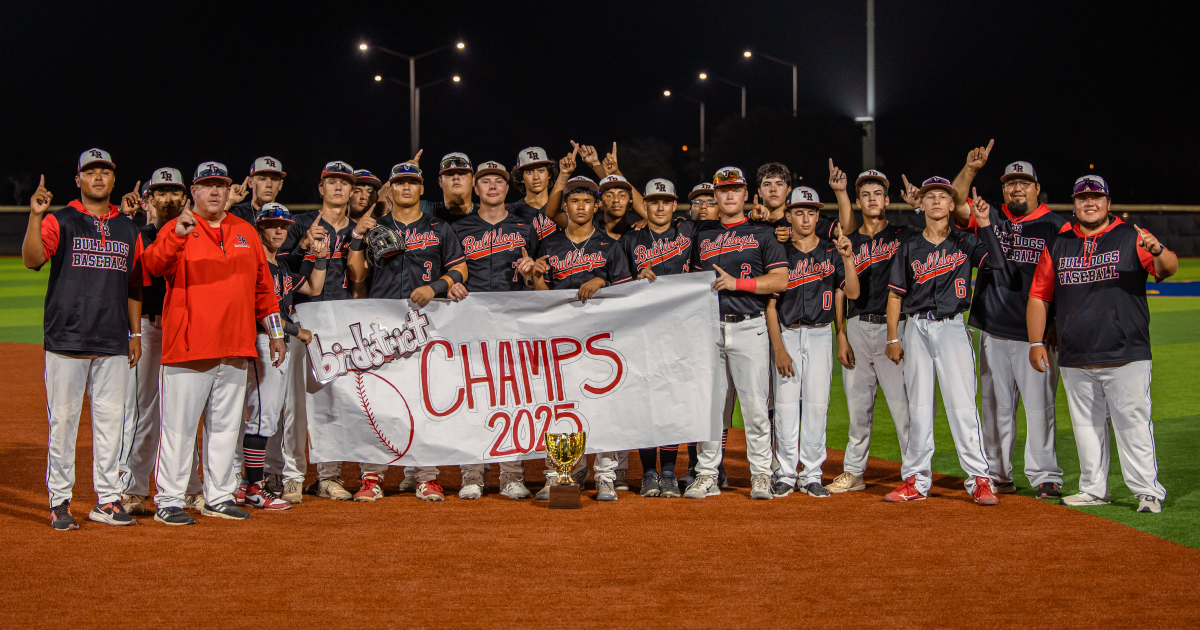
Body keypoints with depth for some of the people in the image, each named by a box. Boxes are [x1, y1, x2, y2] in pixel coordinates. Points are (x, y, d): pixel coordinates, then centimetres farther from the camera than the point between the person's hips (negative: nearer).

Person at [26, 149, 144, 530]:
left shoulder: (128, 229, 14)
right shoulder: (59, 222, 2)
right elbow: (32, 260, -15)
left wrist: (135, 333, 15)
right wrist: (35, 215, -27)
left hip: (113, 344, 4)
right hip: (66, 339, -4)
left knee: (110, 420, 5)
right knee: (63, 420, -2)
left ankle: (107, 500, 12)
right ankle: (59, 501, 7)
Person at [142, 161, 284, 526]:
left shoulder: (246, 232, 15)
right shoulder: (176, 229, 1)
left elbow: (263, 286, 19)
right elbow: (154, 265, -19)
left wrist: (275, 332, 16)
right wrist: (177, 235, -36)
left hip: (235, 346, 5)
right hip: (188, 346, -5)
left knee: (225, 424, 11)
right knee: (179, 425, -4)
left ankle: (219, 498, 20)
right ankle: (168, 500, 3)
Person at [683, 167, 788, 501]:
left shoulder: (762, 233, 7)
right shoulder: (702, 235, 17)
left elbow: (780, 280, -3)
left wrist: (737, 283, -11)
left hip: (748, 327, -3)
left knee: (755, 404, -5)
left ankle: (761, 474, 3)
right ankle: (707, 475, 9)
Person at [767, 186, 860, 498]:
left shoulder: (831, 252, 6)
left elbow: (852, 293, -4)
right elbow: (770, 305, -1)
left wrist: (848, 259, -18)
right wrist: (779, 349, -9)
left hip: (820, 335, 1)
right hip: (786, 334, -1)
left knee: (817, 404, 0)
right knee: (785, 405, -4)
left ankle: (812, 475, 7)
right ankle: (786, 474, 6)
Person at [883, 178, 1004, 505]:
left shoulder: (965, 243, 6)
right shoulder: (909, 248, 10)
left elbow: (997, 262, -12)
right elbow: (895, 294, 9)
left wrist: (984, 223, -16)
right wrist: (893, 338, 2)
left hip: (952, 328, -2)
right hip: (917, 329, 2)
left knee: (962, 403, -8)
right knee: (918, 405, 4)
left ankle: (979, 479, -4)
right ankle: (916, 480, 10)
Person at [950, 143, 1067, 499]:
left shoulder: (1056, 227, 3)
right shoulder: (990, 220, 11)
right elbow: (954, 206, -1)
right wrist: (970, 169, -13)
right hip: (993, 333, 3)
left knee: (1040, 406, -4)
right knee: (995, 406, 7)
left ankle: (1045, 477, 3)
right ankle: (997, 476, 14)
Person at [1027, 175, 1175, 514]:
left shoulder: (1131, 238, 2)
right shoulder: (1057, 246, 12)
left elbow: (1168, 269, -13)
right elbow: (1039, 296, 14)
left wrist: (1158, 251, -36)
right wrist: (1036, 342, 6)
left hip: (1126, 357, -4)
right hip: (1075, 360, 4)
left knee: (1133, 422, -5)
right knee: (1086, 425, 10)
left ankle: (1149, 491, 0)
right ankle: (1093, 489, 19)